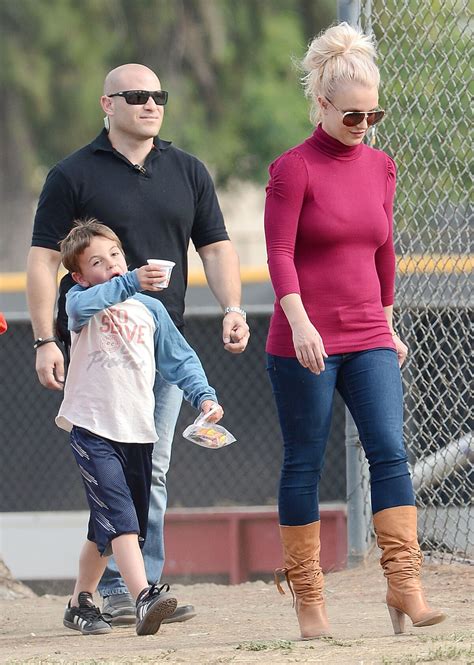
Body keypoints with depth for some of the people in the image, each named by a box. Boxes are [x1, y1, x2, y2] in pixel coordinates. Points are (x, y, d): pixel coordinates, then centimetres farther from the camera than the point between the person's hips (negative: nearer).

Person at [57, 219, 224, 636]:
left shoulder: (150, 309, 10)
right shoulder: (81, 300, -3)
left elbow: (179, 359, 13)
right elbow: (84, 306, -28)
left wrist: (203, 395, -3)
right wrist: (131, 283, -41)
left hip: (137, 430, 5)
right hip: (92, 427, -5)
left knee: (107, 530, 15)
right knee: (119, 516, -21)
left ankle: (80, 604, 28)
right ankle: (144, 597, -34)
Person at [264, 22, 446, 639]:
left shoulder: (380, 167, 10)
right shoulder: (293, 168, -6)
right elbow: (279, 253, -13)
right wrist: (300, 322, -25)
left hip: (368, 339, 4)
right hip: (305, 340, -4)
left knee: (390, 452, -10)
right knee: (304, 465, 1)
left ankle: (405, 587, -14)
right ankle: (307, 597, 9)